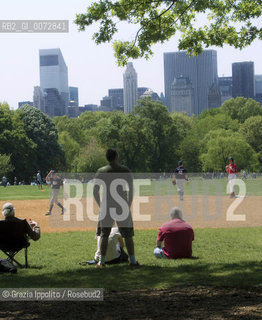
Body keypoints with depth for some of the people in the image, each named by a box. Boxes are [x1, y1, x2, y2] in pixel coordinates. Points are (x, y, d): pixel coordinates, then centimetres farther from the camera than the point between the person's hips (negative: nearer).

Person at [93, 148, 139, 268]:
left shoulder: (101, 172, 1)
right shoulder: (125, 170, -1)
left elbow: (95, 192, 0)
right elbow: (131, 190, -3)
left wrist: (101, 206, 9)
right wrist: (128, 205, 5)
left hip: (106, 206, 1)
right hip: (122, 205, 0)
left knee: (104, 234, 7)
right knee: (128, 234, 6)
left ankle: (102, 261, 2)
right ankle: (132, 260, 5)